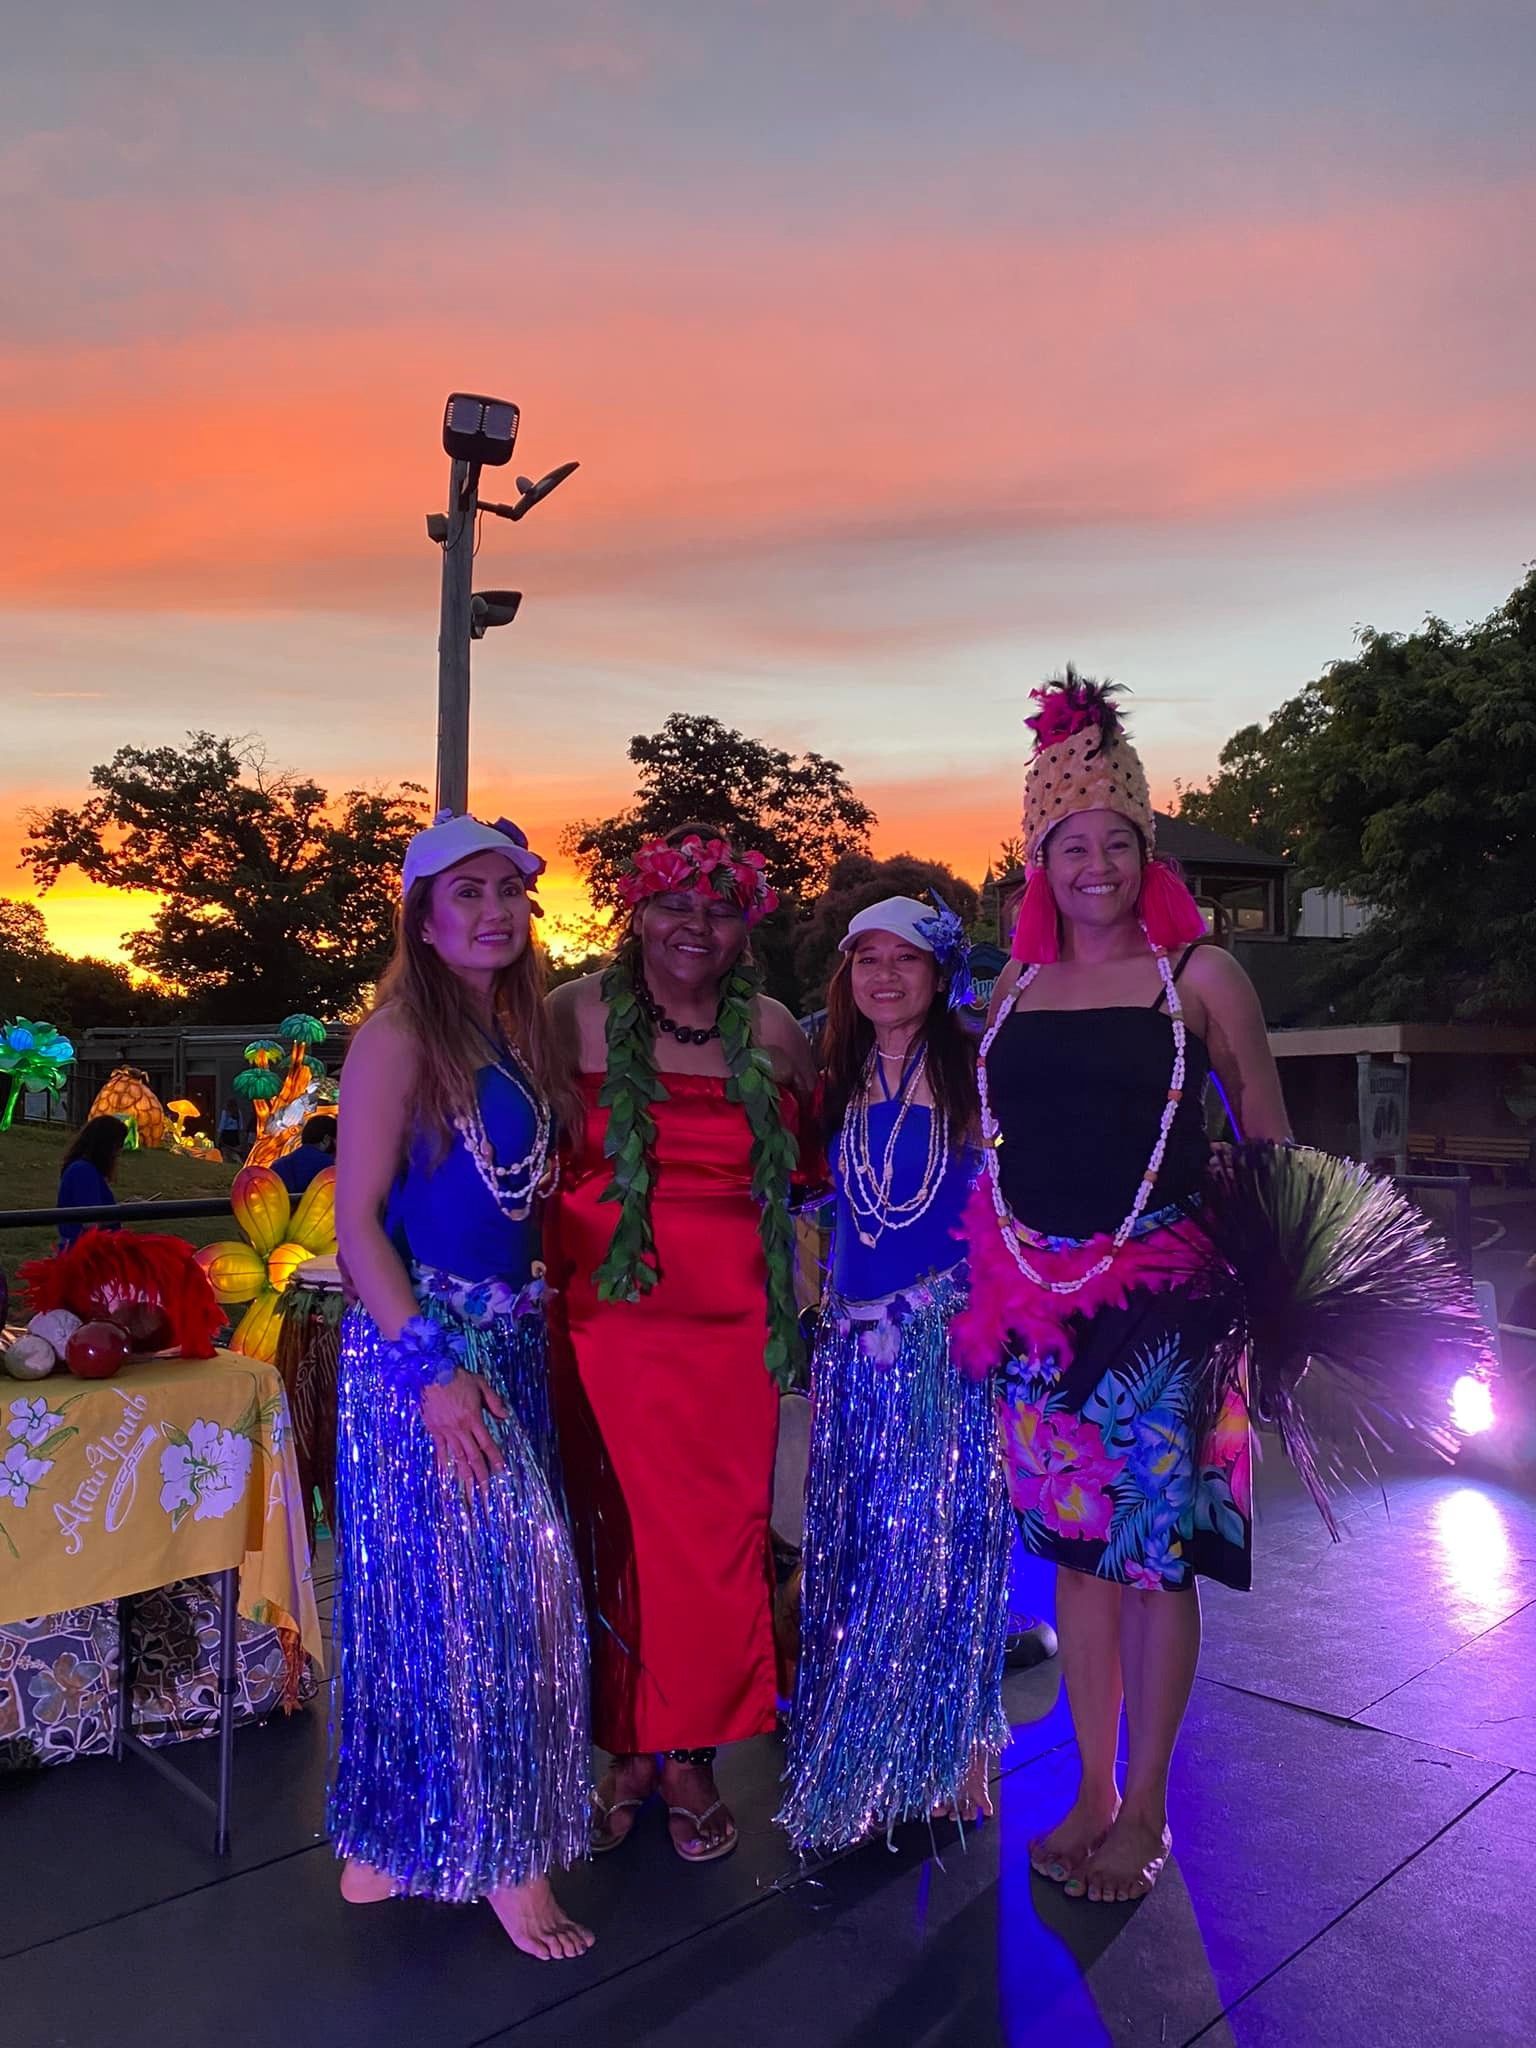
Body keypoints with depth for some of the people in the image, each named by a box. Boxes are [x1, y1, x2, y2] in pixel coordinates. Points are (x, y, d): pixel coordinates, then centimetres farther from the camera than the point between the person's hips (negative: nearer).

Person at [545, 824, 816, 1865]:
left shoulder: (773, 1030, 6)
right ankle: (628, 1750, 27)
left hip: (732, 1322, 2)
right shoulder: (579, 1013, -2)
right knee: (616, 1534, 6)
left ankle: (692, 1755, 27)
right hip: (606, 1315, -2)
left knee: (719, 1540, 7)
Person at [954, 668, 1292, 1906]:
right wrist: (993, 1278, 10)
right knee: (1073, 1541, 13)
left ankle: (1145, 1809, 23)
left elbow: (1268, 1137, 1)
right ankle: (1092, 1791, 29)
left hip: (1161, 1294, -4)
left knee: (1156, 1548, 4)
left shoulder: (1198, 974, -2)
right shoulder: (1016, 985, 8)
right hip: (1038, 1294, 4)